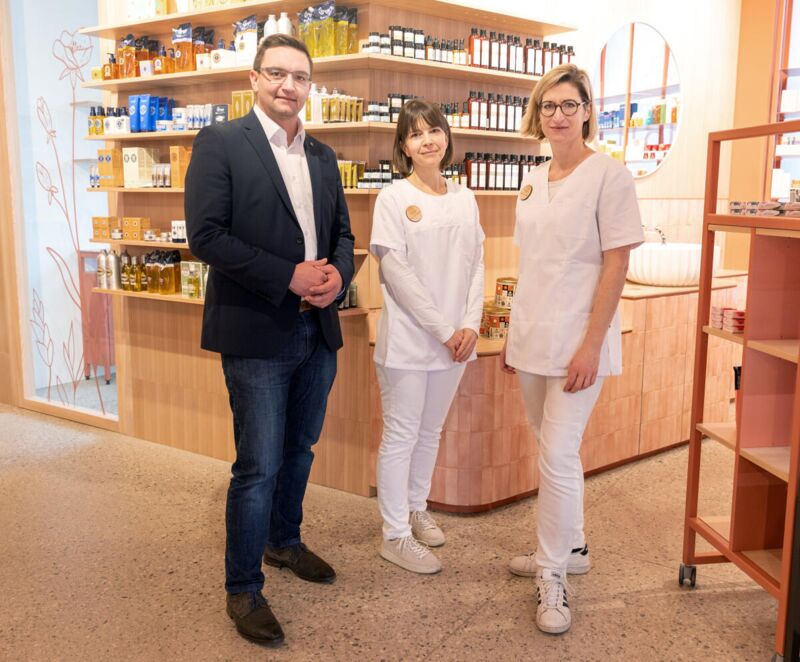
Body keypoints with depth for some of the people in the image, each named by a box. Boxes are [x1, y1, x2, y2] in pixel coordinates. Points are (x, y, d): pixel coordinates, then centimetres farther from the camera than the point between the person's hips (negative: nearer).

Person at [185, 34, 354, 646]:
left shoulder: (323, 156, 13)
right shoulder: (220, 143, -6)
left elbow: (342, 234, 17)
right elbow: (206, 235, -14)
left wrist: (337, 276, -6)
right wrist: (290, 276, -19)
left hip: (317, 331, 6)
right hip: (256, 334, -6)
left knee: (299, 451, 19)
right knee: (259, 467, -2)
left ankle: (284, 543, 40)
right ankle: (243, 588, 14)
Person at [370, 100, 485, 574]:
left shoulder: (464, 198, 9)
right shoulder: (393, 198, -6)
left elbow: (476, 265, 7)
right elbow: (397, 272, -12)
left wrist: (471, 324, -7)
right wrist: (443, 330, -15)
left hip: (454, 340, 5)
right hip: (408, 338, -5)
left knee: (431, 431, 16)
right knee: (402, 436, 2)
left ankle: (416, 508, 34)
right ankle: (396, 535, 12)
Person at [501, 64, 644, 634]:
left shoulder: (608, 175, -9)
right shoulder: (533, 180, 11)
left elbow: (616, 266, -12)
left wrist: (591, 345, -17)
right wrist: (514, 334, 13)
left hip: (577, 341, -6)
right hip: (533, 338, 7)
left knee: (558, 455, -7)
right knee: (554, 451, 15)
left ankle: (553, 576, 8)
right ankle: (570, 548, 32)